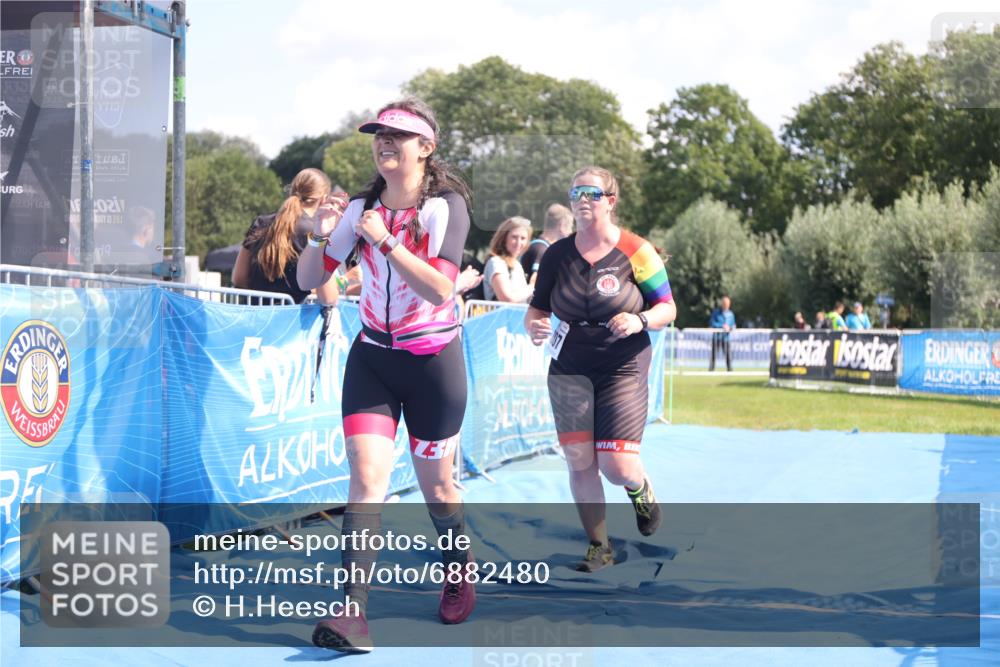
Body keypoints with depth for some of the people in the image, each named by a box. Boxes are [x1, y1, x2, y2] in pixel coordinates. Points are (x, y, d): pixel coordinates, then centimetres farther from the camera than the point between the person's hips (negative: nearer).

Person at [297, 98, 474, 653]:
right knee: (366, 477, -13)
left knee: (436, 488, 10)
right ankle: (353, 614, -17)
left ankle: (460, 571, 39)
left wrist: (384, 239, -27)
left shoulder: (447, 205, -11)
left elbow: (439, 287, -24)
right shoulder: (360, 208, 1)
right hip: (371, 357, 3)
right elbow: (308, 280, 4)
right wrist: (320, 237, -14)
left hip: (433, 362, -2)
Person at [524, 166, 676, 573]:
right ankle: (599, 546, 16)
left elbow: (668, 308, -2)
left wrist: (640, 320, -22)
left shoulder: (636, 252, -6)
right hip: (569, 370, 3)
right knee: (579, 462, -1)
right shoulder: (557, 254, 2)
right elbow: (538, 308, 8)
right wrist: (534, 326, -15)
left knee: (618, 467, -8)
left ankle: (640, 489, 31)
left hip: (623, 371, -3)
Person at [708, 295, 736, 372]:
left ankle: (730, 369, 1)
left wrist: (731, 328, -7)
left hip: (726, 337, 3)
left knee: (729, 353, -5)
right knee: (714, 353, -4)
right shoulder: (716, 312, 0)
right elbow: (712, 323, -8)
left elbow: (733, 325, 17)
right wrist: (722, 326, -17)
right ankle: (711, 369, 2)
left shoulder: (730, 314, 12)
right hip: (717, 337, -3)